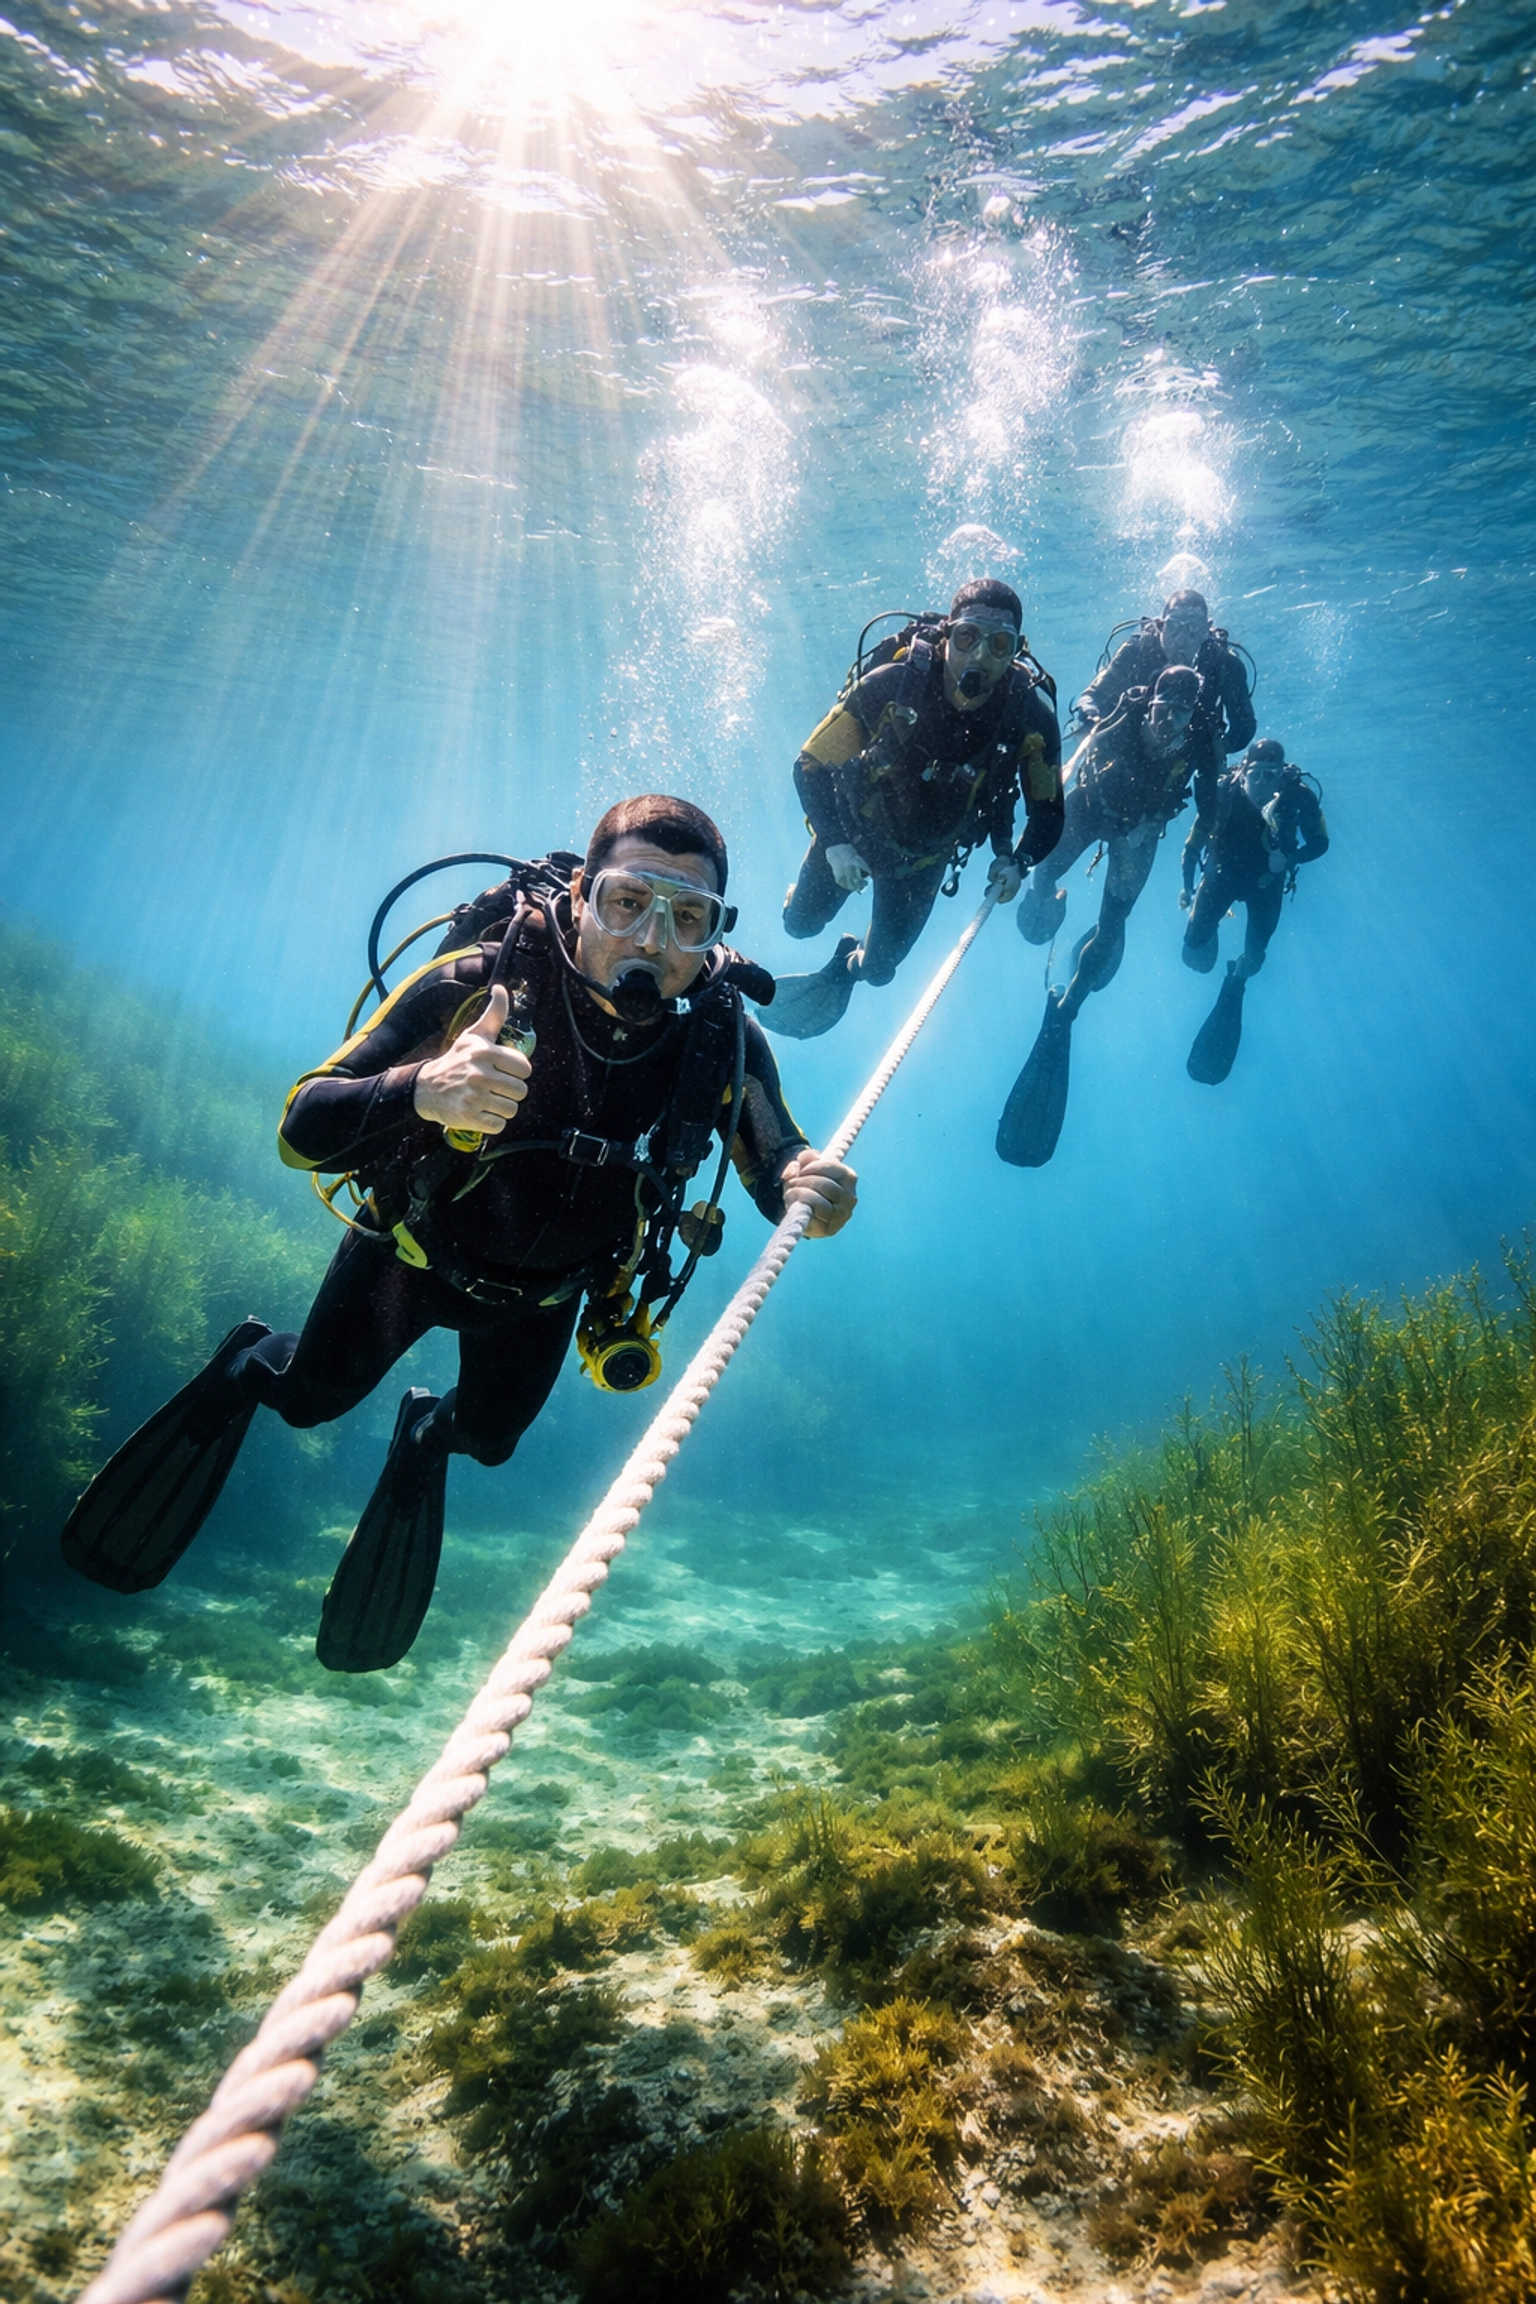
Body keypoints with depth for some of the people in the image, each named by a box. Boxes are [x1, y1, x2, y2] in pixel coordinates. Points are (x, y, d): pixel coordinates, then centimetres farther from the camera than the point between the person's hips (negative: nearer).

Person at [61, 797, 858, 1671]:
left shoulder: (723, 1036, -29)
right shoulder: (479, 983, -36)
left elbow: (781, 1168, -19)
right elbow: (302, 1130, -36)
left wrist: (813, 1191, -45)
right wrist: (419, 1091, -58)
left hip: (546, 1288, 2)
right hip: (415, 1242, -2)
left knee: (490, 1440, 23)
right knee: (313, 1396, 16)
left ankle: (429, 1434, 60)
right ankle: (249, 1368, 53)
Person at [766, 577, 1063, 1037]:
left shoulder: (1031, 715, -27)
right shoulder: (891, 684, -34)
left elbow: (1048, 810, -15)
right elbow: (812, 765, -25)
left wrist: (1016, 862, -33)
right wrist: (835, 845, -34)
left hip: (925, 856, 1)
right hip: (853, 830, -1)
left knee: (879, 968, 14)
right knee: (801, 924, 19)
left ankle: (843, 970, 52)